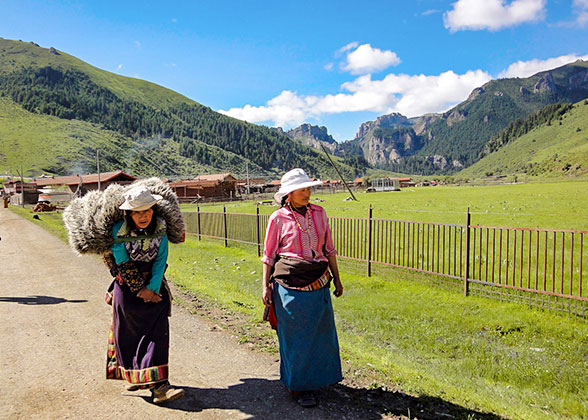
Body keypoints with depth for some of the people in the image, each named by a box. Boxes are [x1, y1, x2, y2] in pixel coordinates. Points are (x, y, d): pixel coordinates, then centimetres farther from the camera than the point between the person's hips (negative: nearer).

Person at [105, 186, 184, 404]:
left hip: (153, 283, 2)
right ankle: (131, 375, 19)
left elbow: (161, 260, -7)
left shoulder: (160, 227, -10)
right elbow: (122, 265, -12)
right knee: (128, 333, 4)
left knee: (158, 329, -2)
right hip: (128, 286, -2)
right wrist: (140, 290, -12)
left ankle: (158, 385, 4)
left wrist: (152, 288, -15)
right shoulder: (119, 231, -17)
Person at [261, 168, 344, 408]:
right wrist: (266, 286, -2)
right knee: (296, 336, 4)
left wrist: (336, 278, 14)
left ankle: (317, 378, 33)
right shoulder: (278, 219, -5)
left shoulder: (319, 213, 6)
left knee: (321, 332, 12)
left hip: (319, 284, 4)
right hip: (290, 285, -4)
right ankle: (300, 387, 21)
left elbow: (329, 249, 13)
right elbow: (268, 255, 2)